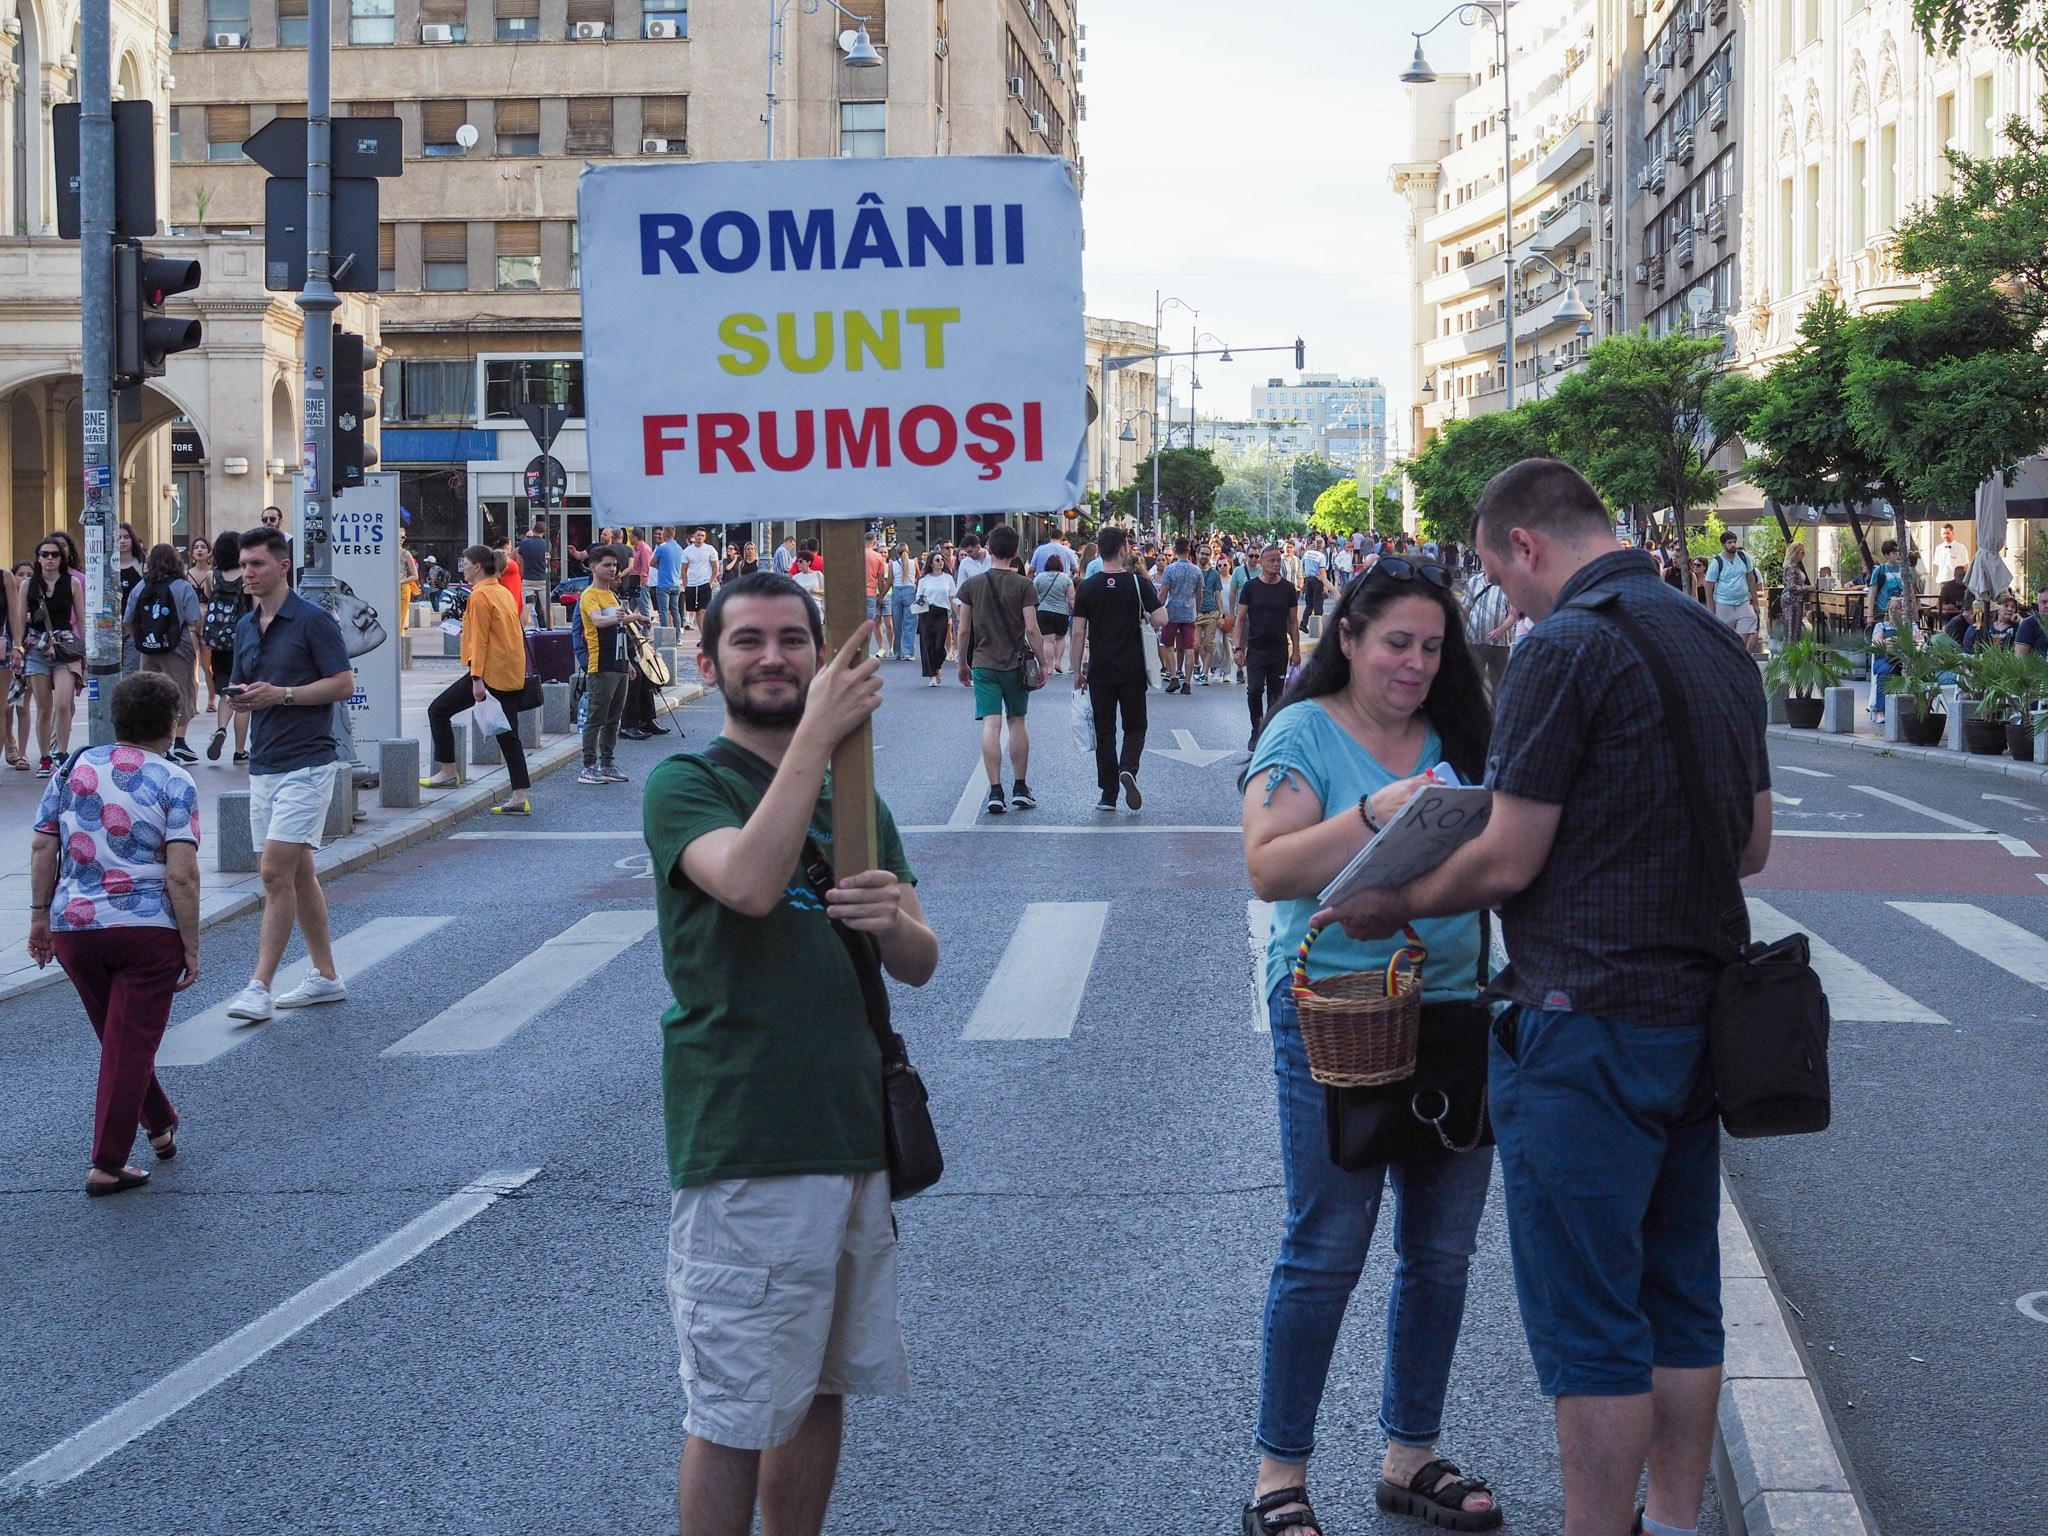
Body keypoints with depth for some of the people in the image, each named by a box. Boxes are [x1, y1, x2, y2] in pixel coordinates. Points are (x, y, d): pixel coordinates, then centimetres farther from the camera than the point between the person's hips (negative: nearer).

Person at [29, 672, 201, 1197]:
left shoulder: (74, 768, 7)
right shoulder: (174, 784, -6)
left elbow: (42, 847, 7)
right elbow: (182, 875, -13)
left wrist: (40, 915, 17)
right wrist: (191, 949, -7)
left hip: (73, 925, 4)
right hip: (147, 929, -4)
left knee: (116, 1036, 22)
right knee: (130, 1044, 3)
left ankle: (160, 1124, 39)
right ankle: (107, 1165, 3)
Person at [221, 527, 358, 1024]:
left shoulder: (314, 621, -9)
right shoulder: (246, 627, 14)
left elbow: (344, 683, -11)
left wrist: (281, 694, -19)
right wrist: (240, 699, -4)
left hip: (307, 763, -8)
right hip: (263, 764, 8)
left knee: (276, 872, -13)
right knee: (297, 873, 12)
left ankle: (260, 987, -14)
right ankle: (326, 976, 21)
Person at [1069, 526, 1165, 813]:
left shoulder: (1087, 588, -2)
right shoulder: (1137, 583, -5)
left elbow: (1078, 633, -3)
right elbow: (1161, 619, -12)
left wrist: (1077, 671, 5)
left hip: (1100, 672, 1)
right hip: (1133, 671, -1)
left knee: (1104, 733, 7)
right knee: (1135, 727, 12)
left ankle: (1108, 795, 6)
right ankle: (1128, 768, -16)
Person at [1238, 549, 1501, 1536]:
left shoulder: (1456, 737, 11)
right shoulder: (1303, 733, -3)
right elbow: (1269, 869, -13)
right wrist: (1374, 816, -23)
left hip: (1453, 1007, 6)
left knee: (1442, 1248, 11)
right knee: (1326, 1250, -3)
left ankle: (1411, 1454, 25)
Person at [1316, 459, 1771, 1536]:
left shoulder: (1567, 647, -15)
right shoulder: (1719, 646, 11)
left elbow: (1508, 861, -15)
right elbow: (1752, 848, 16)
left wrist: (1394, 908, 0)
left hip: (1588, 1024, -9)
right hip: (1698, 1020, 9)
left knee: (1588, 1321, -1)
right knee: (1680, 1301, 16)